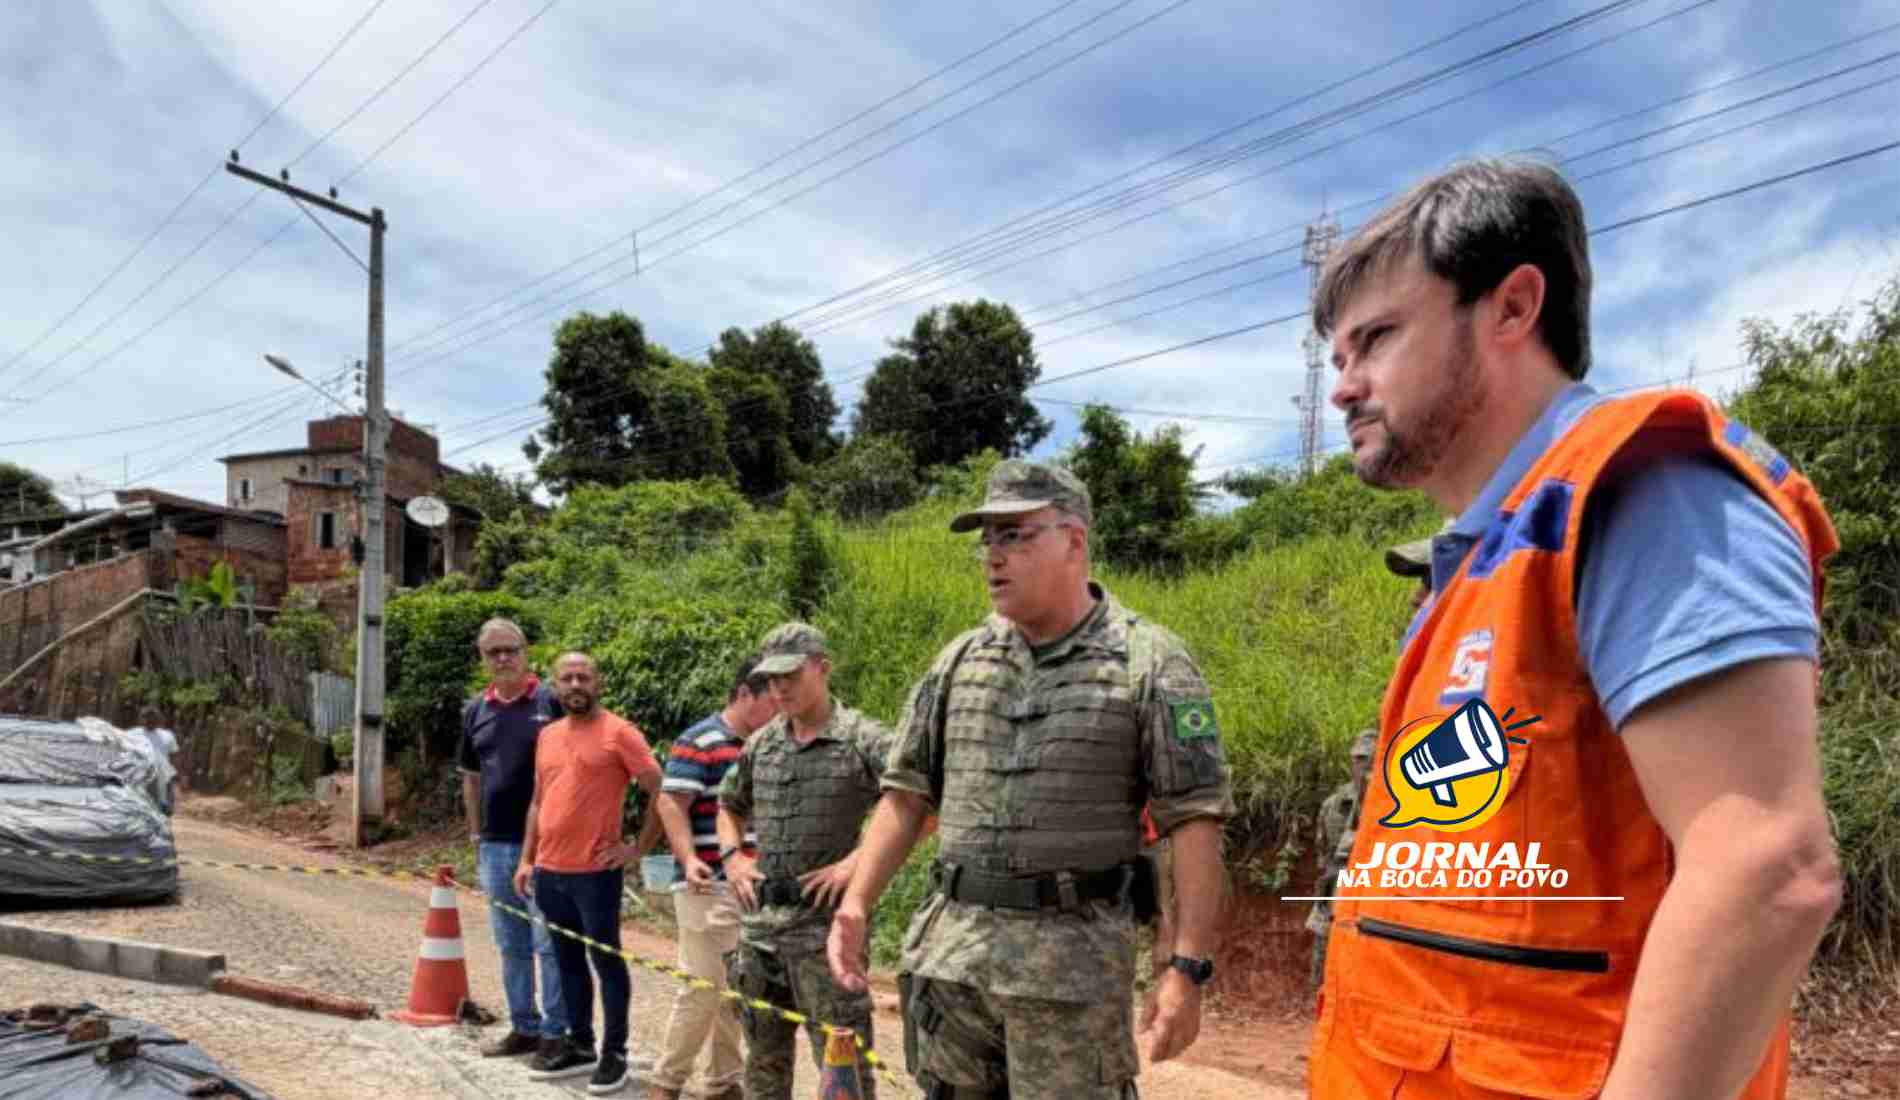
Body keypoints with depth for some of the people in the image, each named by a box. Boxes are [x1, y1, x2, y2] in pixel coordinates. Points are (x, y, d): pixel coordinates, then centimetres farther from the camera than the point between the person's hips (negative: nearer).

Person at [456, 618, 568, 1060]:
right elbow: (471, 778, 17)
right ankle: (524, 1027, 26)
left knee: (549, 942, 1)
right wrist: (476, 838, 14)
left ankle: (556, 1032, 11)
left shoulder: (551, 702, -7)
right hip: (495, 845, 6)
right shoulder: (475, 710, 9)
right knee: (510, 945, 14)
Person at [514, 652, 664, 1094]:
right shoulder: (548, 736, 12)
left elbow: (662, 792, -10)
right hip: (549, 871, 7)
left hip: (595, 872, -7)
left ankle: (614, 1052, 12)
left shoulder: (619, 733, -9)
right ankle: (579, 1044, 27)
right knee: (568, 959, 15)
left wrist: (638, 848, -10)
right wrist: (526, 859, 14)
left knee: (606, 960, 2)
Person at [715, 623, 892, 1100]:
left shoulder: (863, 740, -10)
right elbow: (728, 806, 27)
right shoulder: (760, 744, 10)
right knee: (764, 1054, 18)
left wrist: (860, 861, -19)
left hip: (823, 921, -6)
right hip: (759, 919, 6)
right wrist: (732, 855, 9)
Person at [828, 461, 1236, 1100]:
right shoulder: (959, 660, 10)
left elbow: (1194, 820, -8)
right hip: (948, 947, 5)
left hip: (1073, 956, -5)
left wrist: (1188, 968, -14)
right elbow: (907, 793, 12)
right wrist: (856, 903, 1)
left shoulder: (1149, 664, -6)